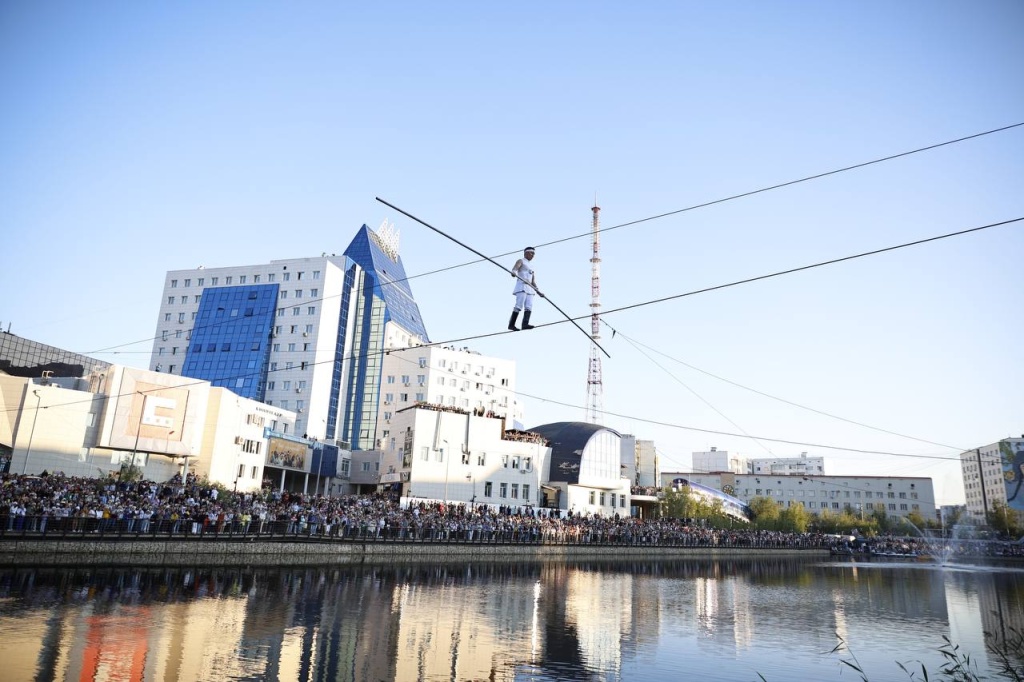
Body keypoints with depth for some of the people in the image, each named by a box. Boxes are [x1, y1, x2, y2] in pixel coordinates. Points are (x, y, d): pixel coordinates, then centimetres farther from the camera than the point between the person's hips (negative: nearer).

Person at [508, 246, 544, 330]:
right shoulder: (520, 261, 7)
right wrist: (514, 273, -39)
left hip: (529, 288, 7)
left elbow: (533, 282, 27)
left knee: (529, 307, -11)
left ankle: (525, 324, -23)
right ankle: (511, 325, -16)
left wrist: (538, 292, 19)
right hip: (521, 286, -7)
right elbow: (514, 269, -16)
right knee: (519, 306, -16)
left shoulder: (531, 266, 28)